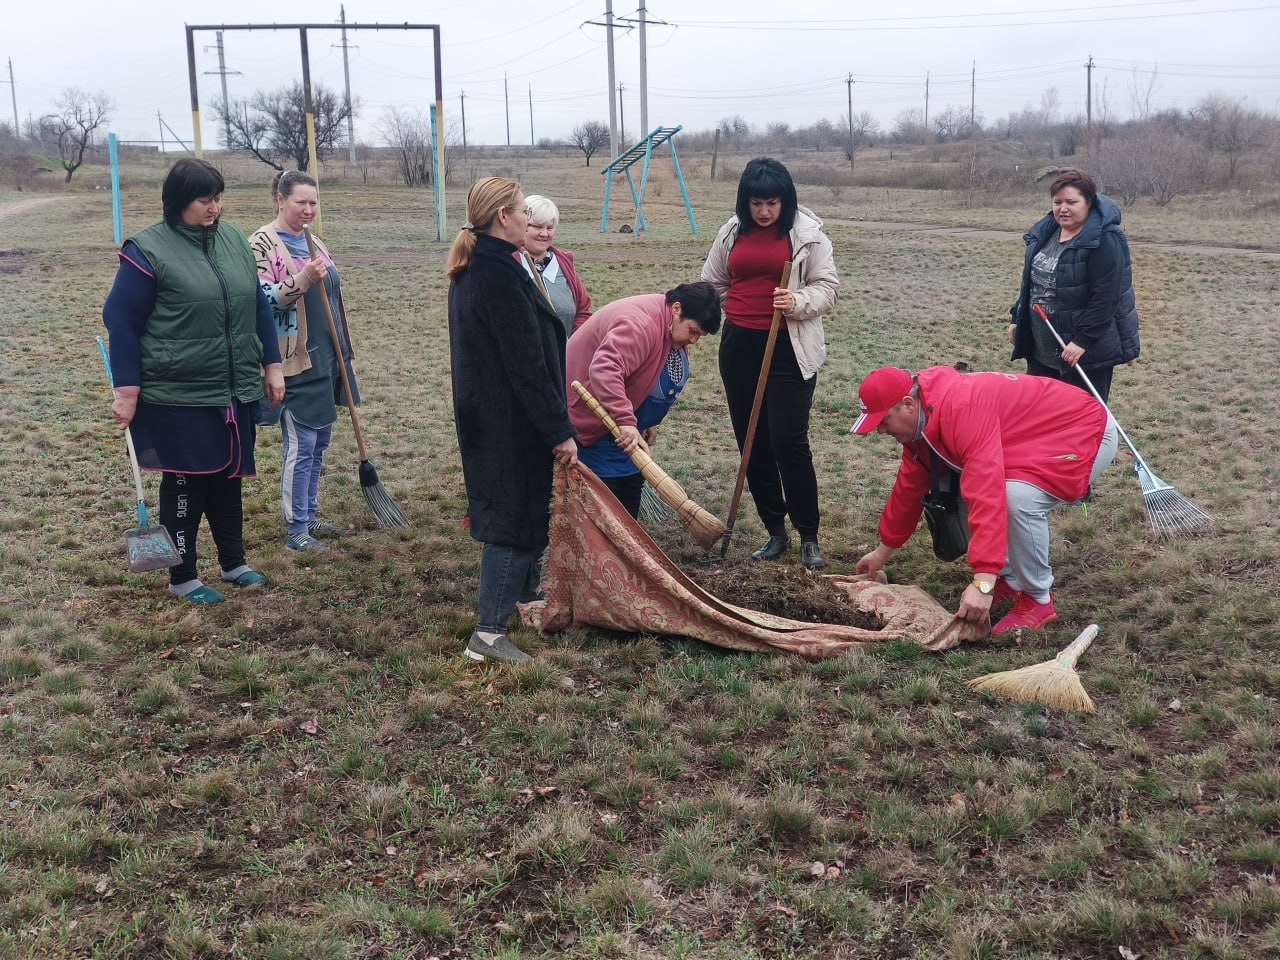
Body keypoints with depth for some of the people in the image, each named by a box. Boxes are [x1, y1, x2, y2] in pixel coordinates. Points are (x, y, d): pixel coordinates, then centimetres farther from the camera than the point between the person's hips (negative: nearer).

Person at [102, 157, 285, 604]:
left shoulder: (233, 239, 5)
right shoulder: (148, 249, -11)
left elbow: (258, 305, 13)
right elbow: (122, 322, -9)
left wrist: (271, 365, 11)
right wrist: (126, 390, -12)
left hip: (234, 391, 5)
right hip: (178, 397, -5)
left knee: (228, 477, 16)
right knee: (184, 484, 4)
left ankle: (233, 562, 31)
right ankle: (182, 577, 19)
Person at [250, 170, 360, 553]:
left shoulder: (313, 242, 15)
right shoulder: (263, 243, -8)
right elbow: (263, 298, -17)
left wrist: (345, 356, 20)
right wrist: (303, 278, -31)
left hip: (326, 359, 8)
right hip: (295, 362, -8)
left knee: (318, 443, 14)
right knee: (300, 446, -5)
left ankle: (310, 515, 26)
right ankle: (296, 529, 3)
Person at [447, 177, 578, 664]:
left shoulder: (470, 271, 10)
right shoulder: (502, 276, -22)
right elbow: (527, 365, -23)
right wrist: (560, 431, -18)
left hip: (482, 414, 10)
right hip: (511, 420, -10)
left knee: (517, 509, 24)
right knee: (515, 516, -3)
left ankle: (526, 588, 42)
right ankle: (489, 632, 1)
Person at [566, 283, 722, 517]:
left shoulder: (672, 329, 4)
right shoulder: (639, 324, -31)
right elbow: (604, 369, -45)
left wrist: (649, 423, 10)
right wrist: (625, 421, -50)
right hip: (590, 420, -10)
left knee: (632, 482, 11)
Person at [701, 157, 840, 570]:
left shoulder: (806, 232, -4)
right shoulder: (733, 232, 8)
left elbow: (827, 286, -3)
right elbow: (712, 283, 20)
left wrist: (798, 302, -21)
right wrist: (742, 307, 11)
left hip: (790, 348, -5)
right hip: (740, 346, 5)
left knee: (788, 442, -10)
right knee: (752, 442, 8)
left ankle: (808, 537, 3)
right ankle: (775, 531, 22)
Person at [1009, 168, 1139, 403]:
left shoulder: (1105, 241, -17)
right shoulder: (1045, 233, 8)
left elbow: (1105, 298, -22)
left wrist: (1082, 341, -25)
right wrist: (1018, 319, 16)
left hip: (1088, 353, -8)